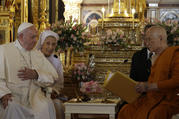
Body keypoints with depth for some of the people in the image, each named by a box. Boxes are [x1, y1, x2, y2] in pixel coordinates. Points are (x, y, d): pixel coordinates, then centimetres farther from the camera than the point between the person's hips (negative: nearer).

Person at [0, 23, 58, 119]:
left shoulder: (38, 54, 19)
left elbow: (53, 77, 10)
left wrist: (35, 74, -9)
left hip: (34, 98, 3)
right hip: (11, 97, -3)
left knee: (47, 105, -28)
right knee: (12, 108, -36)